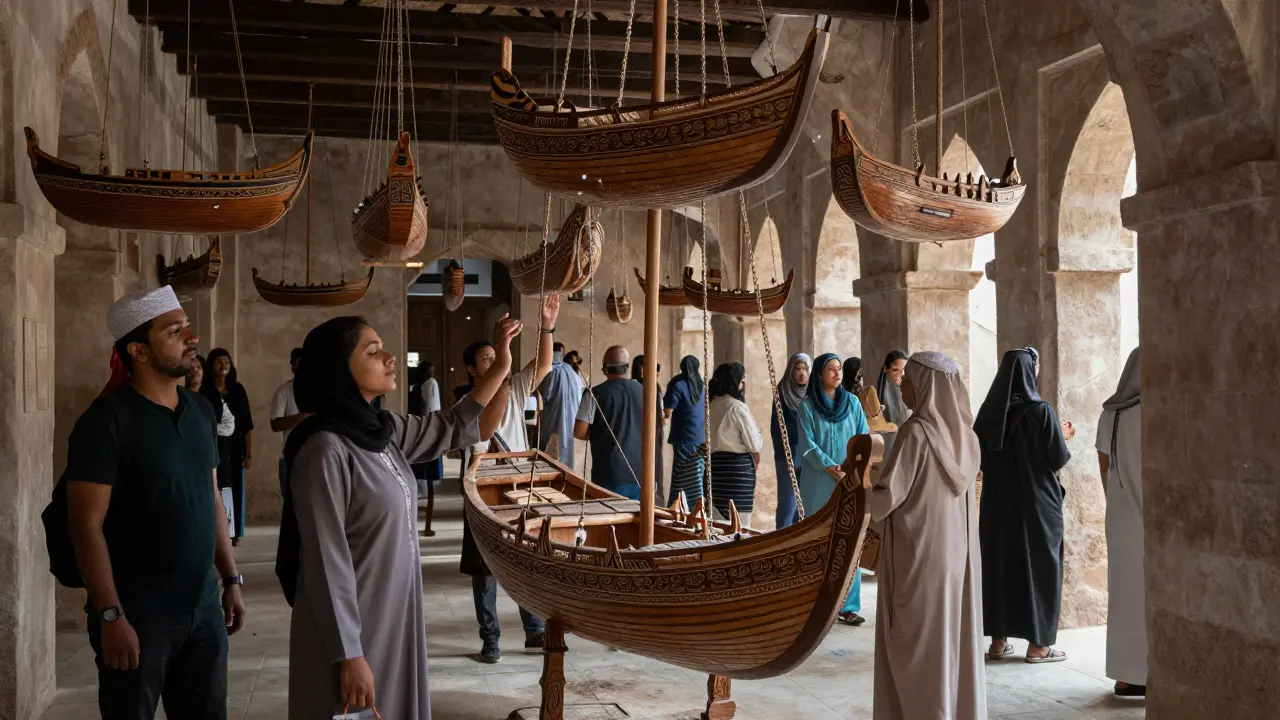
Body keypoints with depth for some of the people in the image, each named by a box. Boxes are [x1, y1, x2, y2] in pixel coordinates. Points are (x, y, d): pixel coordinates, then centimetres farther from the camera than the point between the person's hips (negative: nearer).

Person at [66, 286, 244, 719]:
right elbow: (87, 525, -15)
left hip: (203, 609, 6)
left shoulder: (201, 411, 8)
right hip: (139, 616, -6)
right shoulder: (108, 420, -12)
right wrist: (111, 616, -18)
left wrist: (231, 580, 13)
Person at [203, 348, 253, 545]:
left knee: (235, 489, 6)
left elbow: (247, 425, 6)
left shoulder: (238, 390, 7)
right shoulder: (203, 391, -2)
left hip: (234, 448, 3)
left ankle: (233, 533, 14)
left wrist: (249, 453, 1)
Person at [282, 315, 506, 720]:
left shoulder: (383, 430, 4)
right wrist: (349, 655, -19)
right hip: (350, 626, -8)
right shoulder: (325, 450, -20)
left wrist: (500, 367, 12)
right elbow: (327, 562, -20)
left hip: (395, 613, 8)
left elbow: (454, 428, 19)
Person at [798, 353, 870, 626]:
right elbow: (807, 444, -5)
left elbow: (863, 439, 6)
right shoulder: (807, 405, 0)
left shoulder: (852, 402, 8)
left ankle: (847, 605, 2)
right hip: (818, 481, -2)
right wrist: (829, 467, -16)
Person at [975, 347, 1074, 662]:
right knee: (1038, 566, 6)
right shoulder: (1041, 411, -15)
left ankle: (998, 641, 15)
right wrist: (1062, 439, 8)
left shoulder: (989, 410, -1)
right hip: (1036, 501, -4)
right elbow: (1059, 459, -11)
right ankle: (1037, 644, 10)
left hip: (997, 500, 4)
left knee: (998, 564, 12)